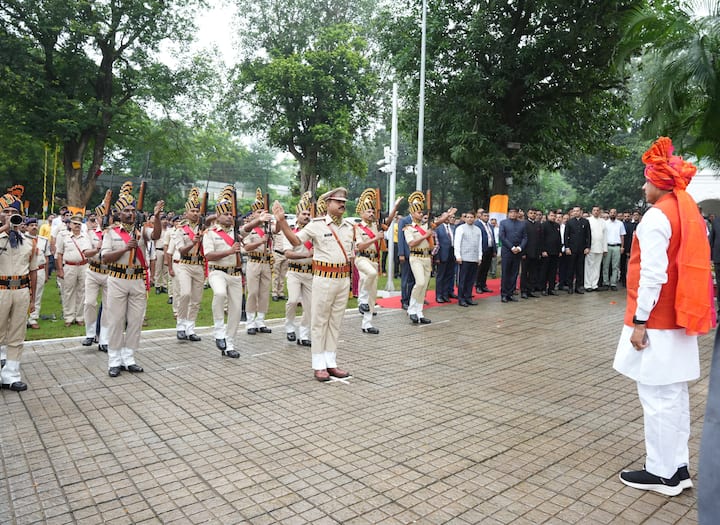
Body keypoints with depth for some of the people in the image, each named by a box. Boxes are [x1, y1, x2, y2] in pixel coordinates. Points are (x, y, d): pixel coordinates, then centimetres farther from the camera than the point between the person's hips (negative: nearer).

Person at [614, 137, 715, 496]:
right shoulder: (690, 213, 13)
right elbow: (693, 268, 16)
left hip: (657, 322, -9)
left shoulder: (657, 216, -14)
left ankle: (661, 473, 10)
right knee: (675, 394, 15)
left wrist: (639, 321, -17)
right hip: (679, 318, 9)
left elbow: (652, 274, -20)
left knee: (657, 397, -1)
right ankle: (678, 467, 24)